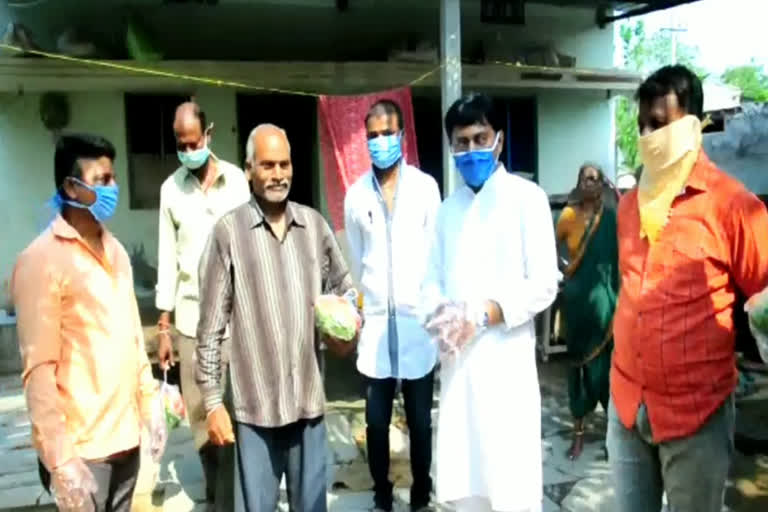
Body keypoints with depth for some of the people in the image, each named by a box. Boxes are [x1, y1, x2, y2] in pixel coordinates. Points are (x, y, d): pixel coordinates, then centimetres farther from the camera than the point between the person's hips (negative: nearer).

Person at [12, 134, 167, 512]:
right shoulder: (42, 260, -13)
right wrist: (60, 460, -18)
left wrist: (150, 405, 11)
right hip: (81, 448, -6)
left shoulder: (115, 250, 9)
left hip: (125, 437, 7)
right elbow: (39, 369, -16)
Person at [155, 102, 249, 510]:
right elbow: (167, 257, 6)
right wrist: (162, 326, 4)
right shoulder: (170, 189, 5)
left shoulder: (237, 180, -1)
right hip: (190, 315, 2)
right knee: (198, 409, 9)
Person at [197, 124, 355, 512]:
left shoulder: (314, 224, 3)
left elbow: (343, 285, 16)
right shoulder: (228, 231, -7)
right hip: (255, 404, -3)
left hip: (309, 397, 3)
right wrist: (212, 401, -5)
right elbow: (211, 327, -5)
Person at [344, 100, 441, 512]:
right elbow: (354, 263, 11)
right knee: (377, 421, 9)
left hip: (417, 322, -1)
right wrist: (355, 314, 12)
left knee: (420, 420, 9)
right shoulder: (356, 194, 5)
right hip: (375, 324, 2)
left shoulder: (426, 187, -1)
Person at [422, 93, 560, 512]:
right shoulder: (449, 207, 15)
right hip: (457, 361, 5)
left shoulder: (526, 197, -3)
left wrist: (483, 314, -17)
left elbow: (545, 284, -8)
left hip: (506, 360, -5)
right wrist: (441, 313, -7)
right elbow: (433, 279, 14)